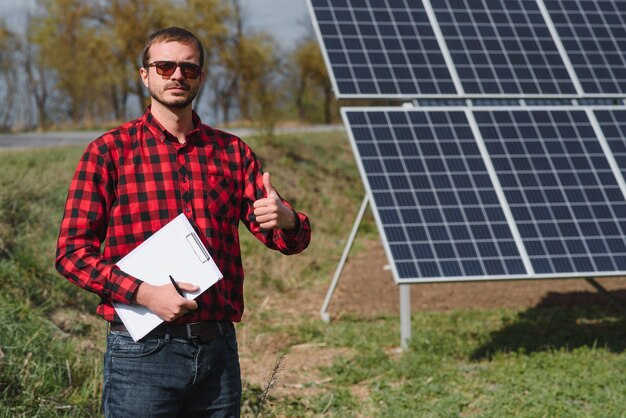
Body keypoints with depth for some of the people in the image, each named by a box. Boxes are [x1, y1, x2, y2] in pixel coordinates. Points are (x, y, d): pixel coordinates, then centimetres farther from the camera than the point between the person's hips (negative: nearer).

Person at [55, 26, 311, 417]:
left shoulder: (232, 151, 12)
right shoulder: (109, 151, 1)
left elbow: (292, 240, 9)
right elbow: (72, 250, -4)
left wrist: (285, 220, -16)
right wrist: (145, 294, -17)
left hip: (218, 351, 4)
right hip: (142, 350, -4)